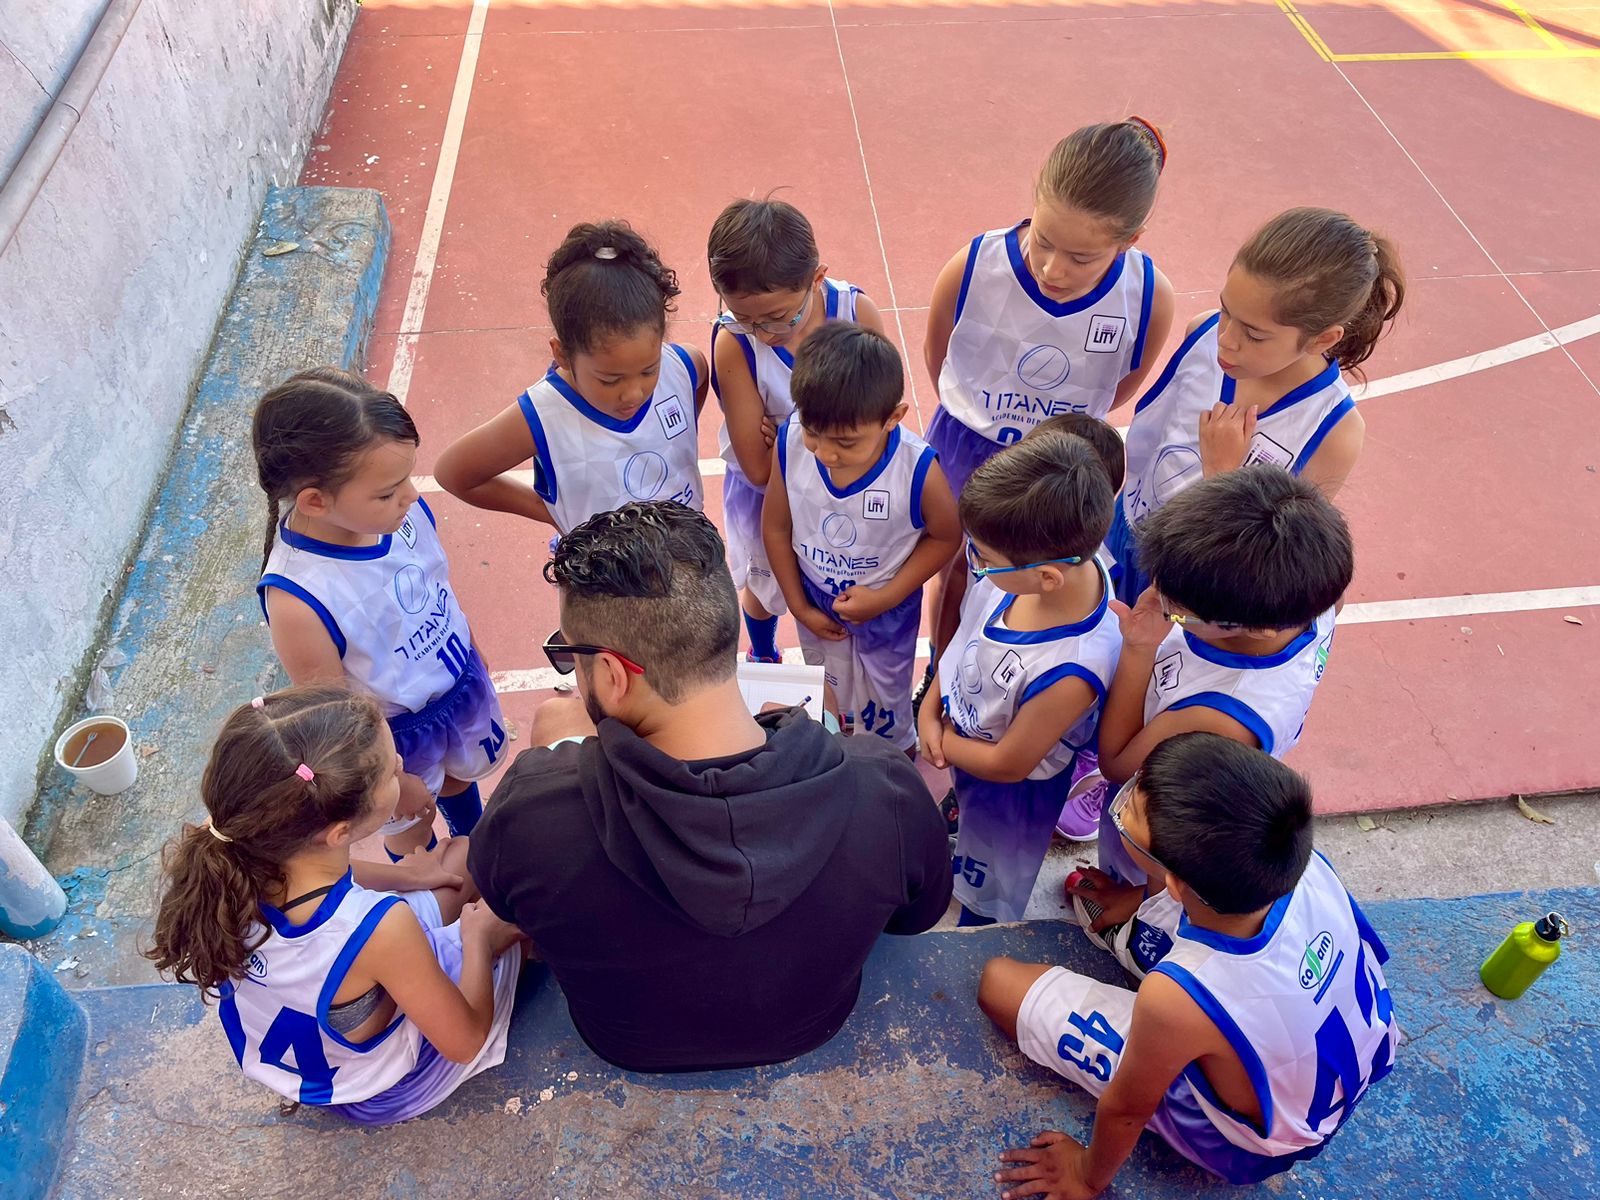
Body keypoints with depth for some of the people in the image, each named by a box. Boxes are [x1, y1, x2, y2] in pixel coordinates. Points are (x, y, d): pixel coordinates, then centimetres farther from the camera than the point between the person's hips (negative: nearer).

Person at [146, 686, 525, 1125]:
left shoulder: (220, 856, -30)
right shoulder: (381, 929, -45)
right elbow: (465, 1041, -25)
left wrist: (397, 875, 8)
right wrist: (478, 940, -8)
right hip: (384, 1094, -5)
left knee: (460, 855, 16)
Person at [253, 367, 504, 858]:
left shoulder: (403, 511, -25)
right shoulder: (298, 600, -40)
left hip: (463, 684, 5)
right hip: (395, 734, -4)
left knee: (460, 777, 35)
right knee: (412, 824, 27)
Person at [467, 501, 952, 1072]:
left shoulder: (529, 808, -40)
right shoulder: (886, 789, -37)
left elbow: (496, 888, -13)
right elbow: (918, 914, -13)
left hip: (624, 1045, -1)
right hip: (811, 1028, 1)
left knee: (552, 717, 16)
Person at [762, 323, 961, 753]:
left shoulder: (918, 470, -34)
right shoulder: (790, 444, -27)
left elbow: (945, 536, -14)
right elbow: (776, 527, -10)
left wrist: (885, 598, -19)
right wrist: (798, 605, -5)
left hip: (887, 609, -2)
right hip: (816, 604, 3)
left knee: (884, 713, 22)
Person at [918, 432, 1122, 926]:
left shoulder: (1071, 670, -46)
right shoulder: (1040, 562, -29)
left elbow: (1007, 764, -28)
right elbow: (965, 633, -7)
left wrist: (941, 739, -14)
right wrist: (930, 710, -13)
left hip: (1012, 789, -4)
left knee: (987, 895, 27)